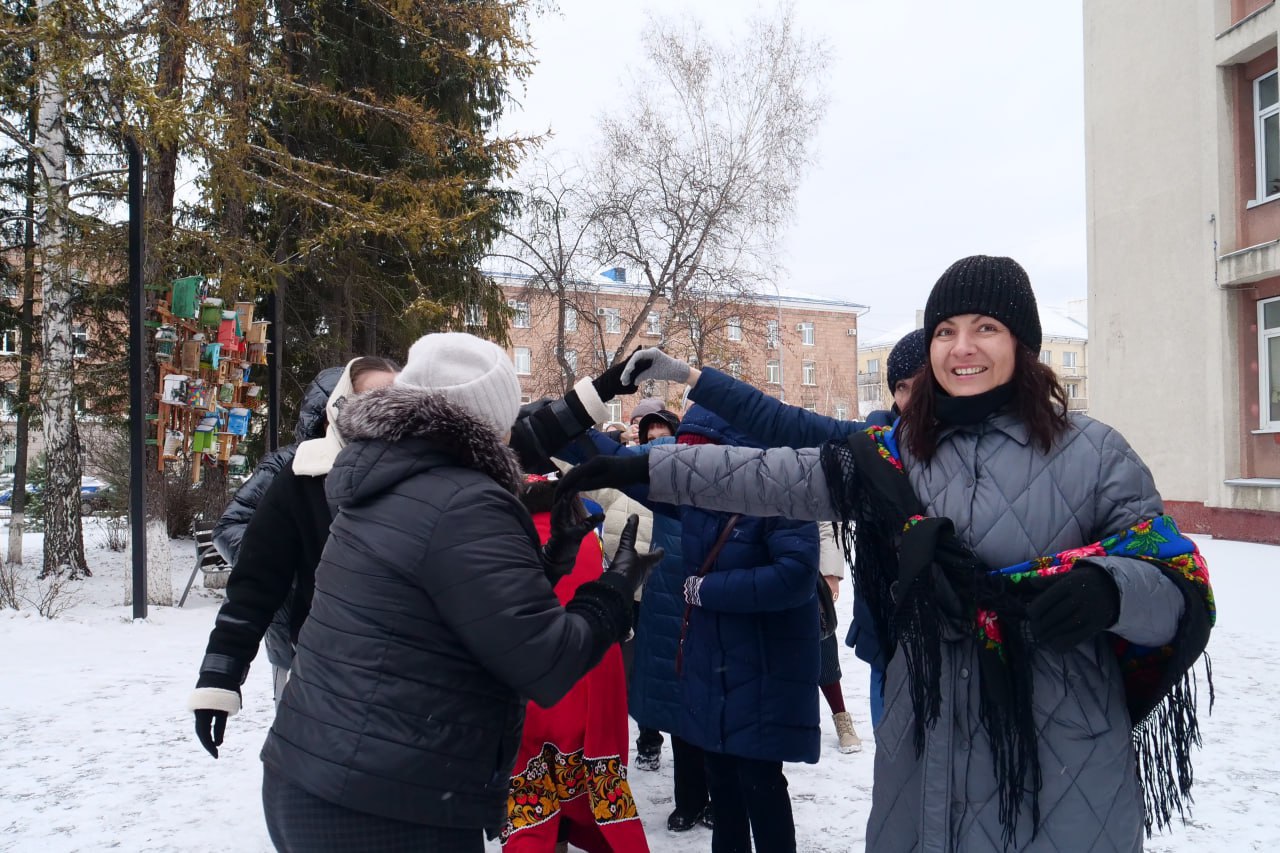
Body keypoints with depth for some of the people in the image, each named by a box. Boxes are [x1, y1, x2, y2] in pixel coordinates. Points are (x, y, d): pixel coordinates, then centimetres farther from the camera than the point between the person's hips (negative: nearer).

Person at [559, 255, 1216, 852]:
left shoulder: (1094, 453, -5)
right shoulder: (893, 455, 3)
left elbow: (1181, 586, -5)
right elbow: (770, 477, 0)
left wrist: (1107, 588, -28)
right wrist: (642, 470, -5)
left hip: (1066, 754, -2)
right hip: (928, 747, 3)